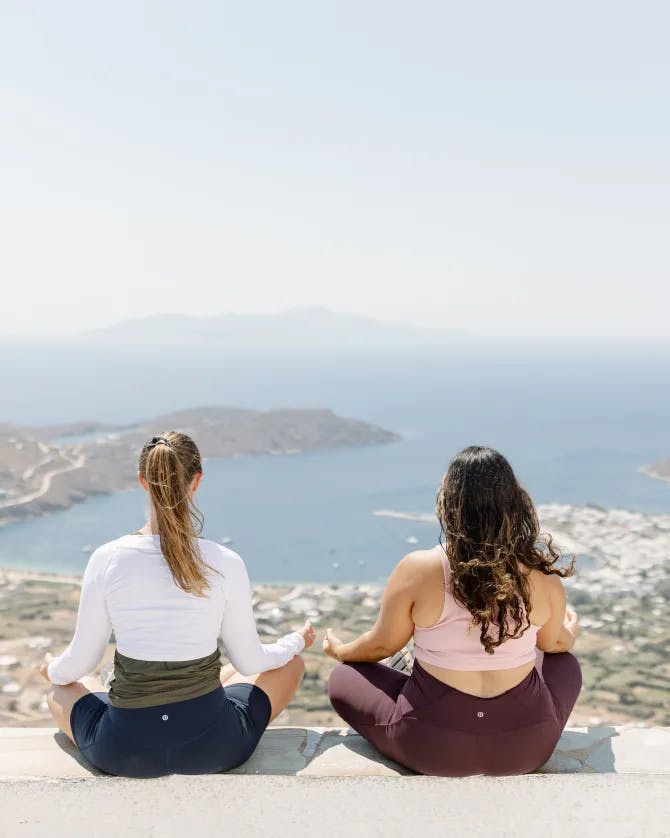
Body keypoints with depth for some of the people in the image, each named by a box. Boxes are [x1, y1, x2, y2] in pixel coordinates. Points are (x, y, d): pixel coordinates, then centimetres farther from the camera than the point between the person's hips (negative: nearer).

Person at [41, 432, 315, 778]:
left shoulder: (108, 559, -11)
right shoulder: (225, 564, -12)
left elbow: (80, 662, -1)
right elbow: (250, 661, 0)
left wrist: (52, 670, 24)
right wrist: (297, 641, 21)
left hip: (122, 751, 1)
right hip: (213, 746, -1)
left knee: (63, 689, 33)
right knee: (290, 663, 27)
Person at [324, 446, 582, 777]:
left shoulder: (419, 569, -18)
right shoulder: (541, 572, -10)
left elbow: (382, 644, -3)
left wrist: (340, 651, 20)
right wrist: (570, 633, 35)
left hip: (432, 749, -2)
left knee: (342, 678, 20)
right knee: (566, 663, 32)